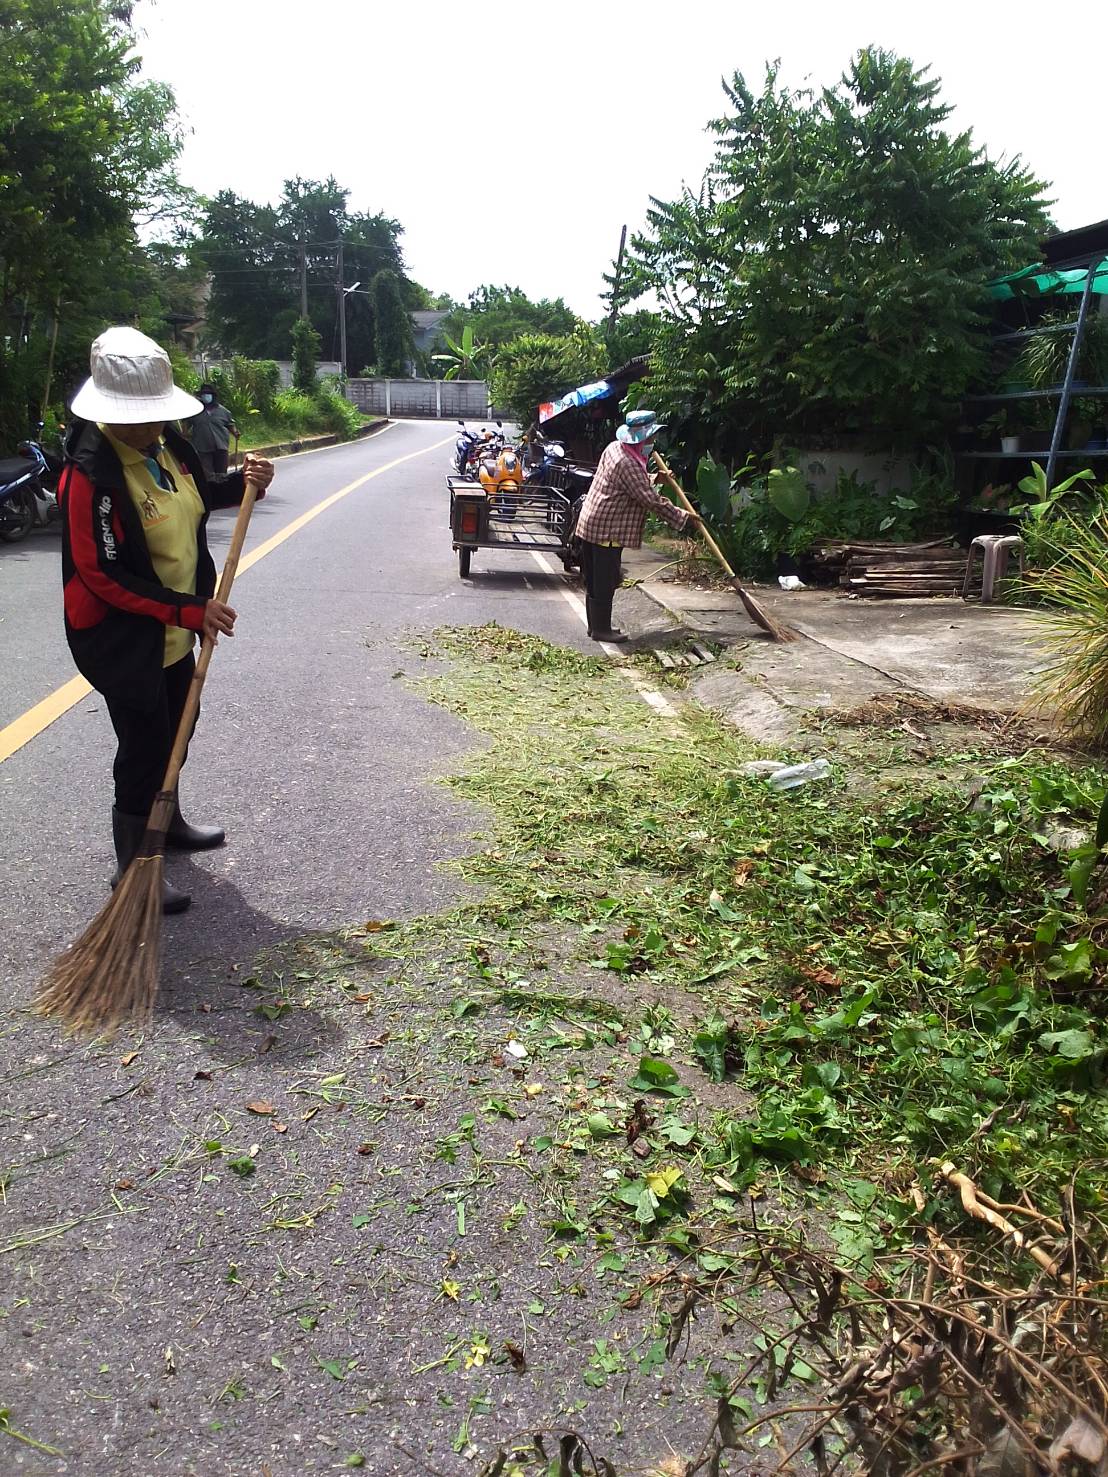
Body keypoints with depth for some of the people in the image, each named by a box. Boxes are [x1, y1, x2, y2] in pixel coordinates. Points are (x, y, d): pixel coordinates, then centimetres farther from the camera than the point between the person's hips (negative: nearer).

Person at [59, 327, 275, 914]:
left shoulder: (167, 445, -1)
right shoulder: (89, 474, -24)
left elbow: (198, 498, 19)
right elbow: (102, 575, -25)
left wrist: (242, 483, -2)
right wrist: (189, 610, -27)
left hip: (176, 629, 9)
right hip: (122, 637, -8)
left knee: (175, 729, 23)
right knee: (144, 745, -1)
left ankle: (167, 820, 46)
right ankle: (133, 868, 14)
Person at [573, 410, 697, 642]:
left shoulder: (615, 448, 9)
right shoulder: (628, 464, -21)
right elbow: (651, 500, -23)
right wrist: (682, 517, -17)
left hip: (591, 523, 10)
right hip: (607, 529, -10)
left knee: (595, 579, 14)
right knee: (605, 581, -2)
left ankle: (596, 625, 24)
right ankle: (601, 629, 5)